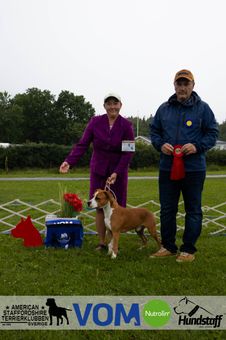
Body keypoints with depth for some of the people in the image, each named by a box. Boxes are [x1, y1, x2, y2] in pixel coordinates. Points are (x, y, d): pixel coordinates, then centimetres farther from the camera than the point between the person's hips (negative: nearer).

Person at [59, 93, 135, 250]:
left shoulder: (126, 125, -7)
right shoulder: (95, 122, -4)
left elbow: (128, 153, -10)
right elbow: (82, 144, -7)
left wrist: (116, 173, -19)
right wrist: (69, 161, -21)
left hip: (118, 171, -1)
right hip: (98, 171, 1)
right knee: (100, 207, 4)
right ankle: (102, 242, 16)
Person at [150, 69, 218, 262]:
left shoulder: (202, 108, 0)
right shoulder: (164, 109, 9)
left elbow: (212, 133, 1)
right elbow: (154, 131, 14)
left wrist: (197, 146, -16)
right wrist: (160, 144, -6)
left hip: (194, 169, -3)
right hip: (168, 167, 3)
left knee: (193, 210, 4)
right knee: (167, 209, 10)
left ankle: (188, 250, 15)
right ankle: (168, 246, 23)